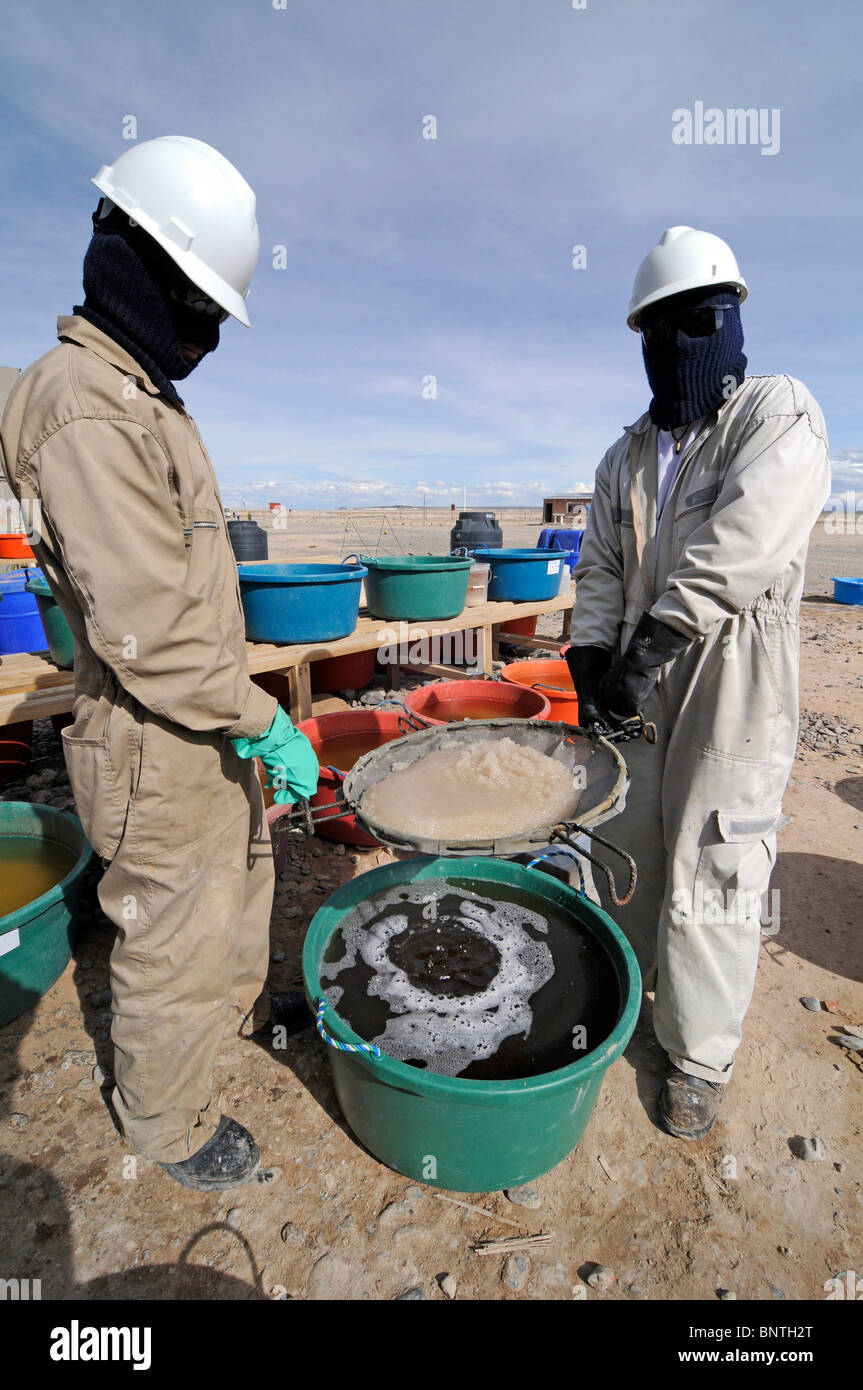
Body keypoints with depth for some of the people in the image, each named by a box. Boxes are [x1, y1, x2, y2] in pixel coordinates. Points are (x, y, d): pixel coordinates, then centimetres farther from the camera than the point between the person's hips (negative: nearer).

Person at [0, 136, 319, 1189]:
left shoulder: (143, 397, 13)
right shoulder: (85, 407, -19)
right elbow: (145, 631, -27)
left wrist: (246, 714, 14)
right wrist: (264, 721, -20)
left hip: (212, 731, 10)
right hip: (158, 751, -10)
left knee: (242, 875, 28)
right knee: (172, 941, 10)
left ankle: (239, 1003, 56)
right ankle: (163, 1121, 38)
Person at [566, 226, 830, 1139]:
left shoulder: (780, 414, -1)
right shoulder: (625, 458, 15)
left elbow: (743, 541, -18)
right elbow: (599, 569, 8)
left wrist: (653, 639, -26)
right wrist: (590, 658, -7)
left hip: (731, 687, -5)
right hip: (636, 685, 5)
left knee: (709, 878, 0)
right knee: (626, 847, 16)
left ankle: (697, 1058, 24)